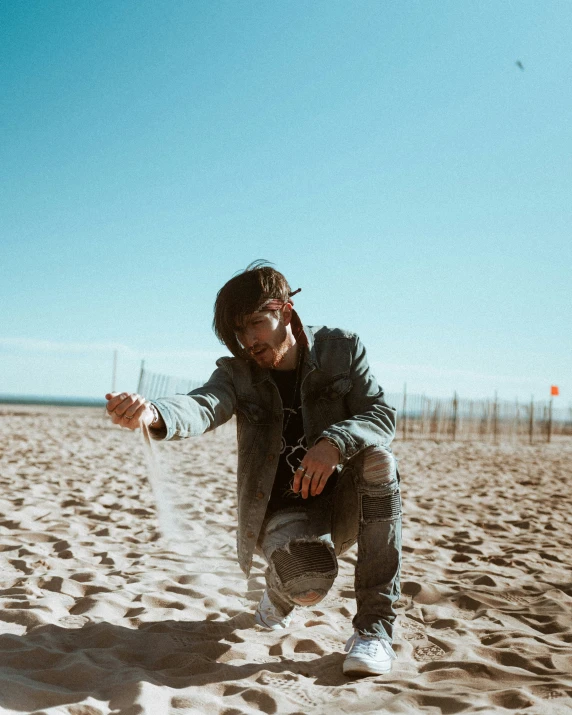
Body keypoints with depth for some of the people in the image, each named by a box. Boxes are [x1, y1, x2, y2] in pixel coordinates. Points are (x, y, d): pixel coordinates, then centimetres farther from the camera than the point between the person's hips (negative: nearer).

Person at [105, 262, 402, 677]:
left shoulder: (342, 349, -3)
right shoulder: (238, 374, -5)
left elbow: (382, 415, -12)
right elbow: (205, 407, -27)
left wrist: (335, 442, -34)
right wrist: (152, 413, -50)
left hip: (345, 504, 2)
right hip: (283, 511, -1)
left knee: (377, 454, -31)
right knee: (309, 582, -34)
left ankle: (375, 624, -24)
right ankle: (280, 593, 10)